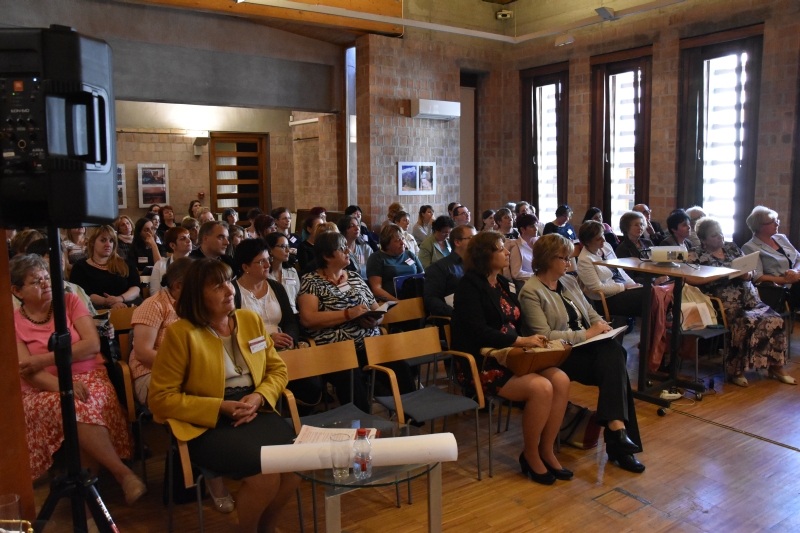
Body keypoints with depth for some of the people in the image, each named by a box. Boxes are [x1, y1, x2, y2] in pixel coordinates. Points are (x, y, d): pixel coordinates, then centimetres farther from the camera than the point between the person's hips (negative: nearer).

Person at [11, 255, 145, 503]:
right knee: (74, 407, -34)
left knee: (83, 407, -34)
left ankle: (88, 474, -18)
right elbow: (28, 372, -8)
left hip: (88, 377, 1)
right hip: (44, 390, -1)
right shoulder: (13, 322, 3)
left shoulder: (70, 301, 5)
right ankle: (123, 473, -29)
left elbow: (92, 345, -5)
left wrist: (45, 359, -12)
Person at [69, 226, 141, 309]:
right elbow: (85, 295, -2)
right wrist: (109, 303, -20)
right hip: (98, 310, -1)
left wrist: (120, 298, -17)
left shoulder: (125, 264, 20)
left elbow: (136, 288, 5)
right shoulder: (80, 267, 13)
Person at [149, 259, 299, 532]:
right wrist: (221, 407, -16)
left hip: (255, 412, 5)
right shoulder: (180, 333, -9)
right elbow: (161, 398, -9)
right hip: (206, 423, -5)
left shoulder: (251, 319, 7)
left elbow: (278, 369, 13)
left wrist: (259, 398, -8)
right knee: (265, 475, -27)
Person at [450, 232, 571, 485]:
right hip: (481, 363, -8)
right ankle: (530, 455, -4)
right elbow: (477, 331, -19)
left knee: (561, 380, -15)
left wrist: (534, 340, -4)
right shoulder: (470, 285, -8)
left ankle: (546, 451, -1)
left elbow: (517, 324, 17)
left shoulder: (505, 285, 16)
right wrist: (520, 341, -22)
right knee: (541, 388, -26)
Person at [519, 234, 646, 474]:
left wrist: (601, 324, -2)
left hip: (585, 346, 6)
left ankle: (616, 428, -29)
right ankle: (618, 432, -23)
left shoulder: (569, 281, 17)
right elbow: (545, 336, -16)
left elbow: (591, 312, 21)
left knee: (613, 351, -27)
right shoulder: (531, 291, -8)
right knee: (613, 365, -26)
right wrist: (586, 334, -16)